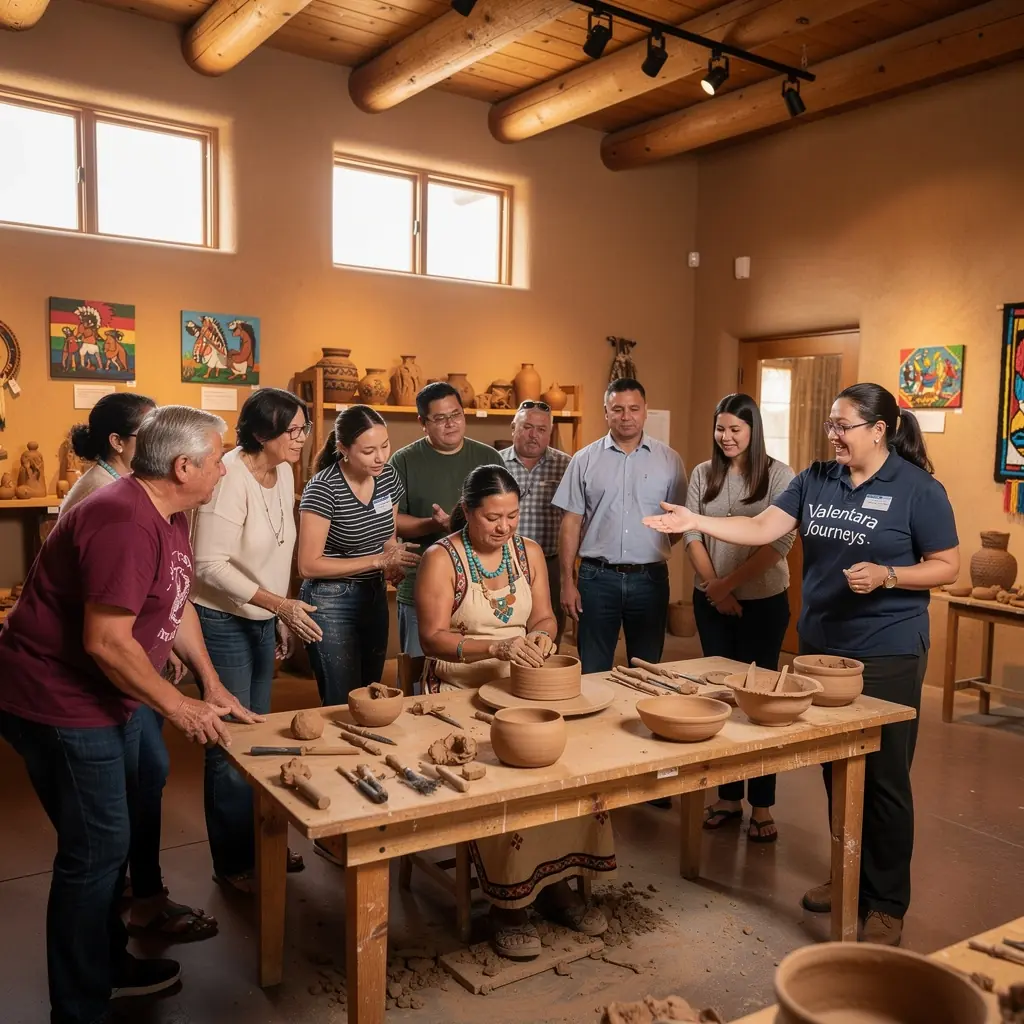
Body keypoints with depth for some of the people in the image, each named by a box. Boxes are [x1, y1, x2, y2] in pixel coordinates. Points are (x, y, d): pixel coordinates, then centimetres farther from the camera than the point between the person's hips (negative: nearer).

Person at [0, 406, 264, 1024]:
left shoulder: (169, 517, 4)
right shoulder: (125, 523, -28)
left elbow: (178, 606, 12)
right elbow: (105, 642, -29)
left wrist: (213, 686, 8)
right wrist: (178, 706, -19)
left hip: (109, 700, 10)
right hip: (61, 706, -10)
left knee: (110, 840, 21)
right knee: (95, 852, 0)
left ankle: (108, 965, 40)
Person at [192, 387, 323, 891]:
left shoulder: (283, 473, 2)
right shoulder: (230, 479, -22)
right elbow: (210, 566, -24)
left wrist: (280, 616, 15)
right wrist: (279, 604, -29)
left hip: (262, 620, 8)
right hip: (222, 622, -8)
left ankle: (258, 843, 33)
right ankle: (232, 863, 19)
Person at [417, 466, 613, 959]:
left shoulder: (528, 552, 10)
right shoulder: (442, 558, -6)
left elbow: (544, 616, 12)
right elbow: (433, 637, -12)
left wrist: (540, 635, -12)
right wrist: (497, 647, -25)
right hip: (460, 688, -4)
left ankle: (555, 880, -4)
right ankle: (507, 903, -13)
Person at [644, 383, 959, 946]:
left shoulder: (918, 489, -9)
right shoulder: (816, 480, 3)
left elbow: (948, 567, -6)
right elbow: (762, 528, -4)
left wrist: (886, 575, -21)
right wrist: (695, 521, -14)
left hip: (886, 654, -5)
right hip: (821, 645, 5)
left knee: (883, 778, 3)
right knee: (836, 769, 15)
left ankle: (887, 902, 20)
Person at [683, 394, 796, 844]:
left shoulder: (778, 474, -6)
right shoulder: (702, 474, 4)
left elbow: (780, 542, -13)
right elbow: (691, 535, 1)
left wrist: (730, 583, -14)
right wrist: (715, 587, -10)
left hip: (763, 600, -3)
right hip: (711, 601, 4)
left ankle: (761, 805, 13)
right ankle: (728, 795, 22)